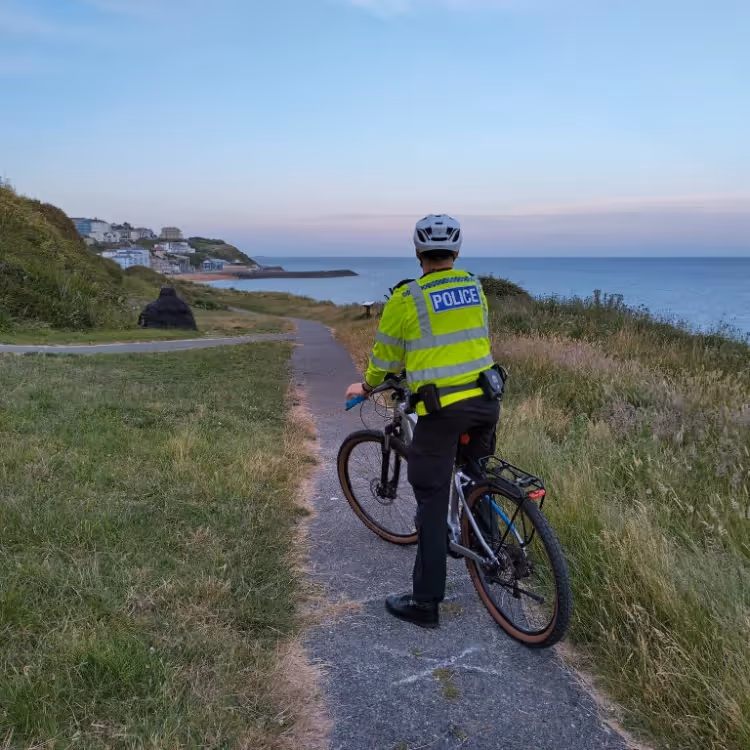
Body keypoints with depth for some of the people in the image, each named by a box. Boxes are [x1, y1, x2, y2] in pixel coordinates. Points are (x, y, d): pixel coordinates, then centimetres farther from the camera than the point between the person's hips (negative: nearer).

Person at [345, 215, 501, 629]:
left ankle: (425, 603, 8)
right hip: (486, 399, 6)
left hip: (441, 408, -6)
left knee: (432, 502, 1)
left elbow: (385, 355, 2)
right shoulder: (474, 286, 9)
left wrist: (367, 386, 22)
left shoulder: (406, 297, -7)